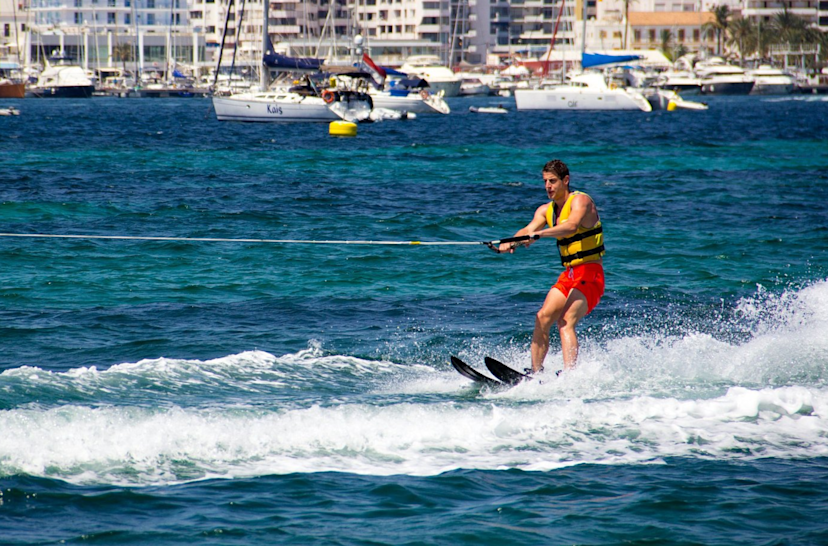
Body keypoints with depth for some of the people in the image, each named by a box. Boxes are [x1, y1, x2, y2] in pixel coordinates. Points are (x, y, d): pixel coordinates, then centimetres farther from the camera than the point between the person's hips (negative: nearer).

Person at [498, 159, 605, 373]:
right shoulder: (546, 210, 12)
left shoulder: (580, 201, -10)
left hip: (589, 274, -8)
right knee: (543, 317, -5)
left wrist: (538, 234, -44)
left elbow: (572, 226, -31)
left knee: (566, 321, -23)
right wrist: (510, 243, -27)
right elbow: (528, 230, -4)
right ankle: (536, 373, -2)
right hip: (568, 274, 8)